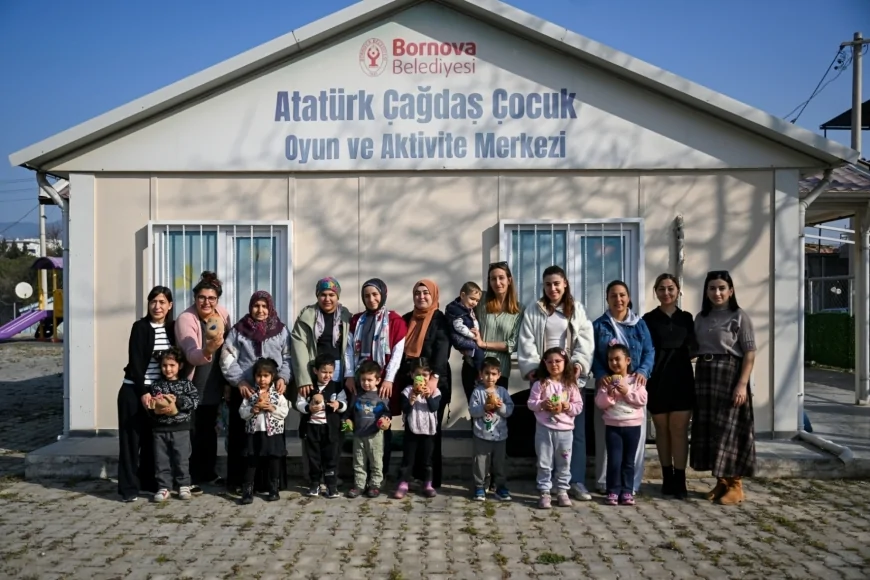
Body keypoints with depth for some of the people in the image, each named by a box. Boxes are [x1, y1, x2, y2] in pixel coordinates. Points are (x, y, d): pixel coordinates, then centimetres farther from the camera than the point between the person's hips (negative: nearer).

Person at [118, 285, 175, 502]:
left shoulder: (171, 328, 5)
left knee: (152, 438, 9)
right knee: (132, 438, 1)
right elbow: (135, 362, -12)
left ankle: (149, 481, 20)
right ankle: (129, 486, 6)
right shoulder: (140, 327, -9)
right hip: (134, 391, -4)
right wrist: (143, 392, -16)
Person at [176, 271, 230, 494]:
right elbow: (192, 355, -32)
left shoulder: (222, 314, -3)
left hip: (213, 385, 5)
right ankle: (189, 478, 12)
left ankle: (209, 473, 28)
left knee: (209, 429, 15)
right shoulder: (185, 319, -20)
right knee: (191, 431, 0)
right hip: (191, 386, -5)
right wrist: (207, 351, -53)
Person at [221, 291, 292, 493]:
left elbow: (288, 358, 6)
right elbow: (227, 359, 0)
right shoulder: (238, 330, 6)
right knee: (243, 436, 2)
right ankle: (242, 482, 10)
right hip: (244, 390, 0)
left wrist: (283, 378, -10)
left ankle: (271, 482, 10)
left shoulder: (281, 330, 8)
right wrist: (240, 381, -11)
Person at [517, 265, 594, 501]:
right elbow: (526, 343, 1)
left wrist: (579, 362, -13)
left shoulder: (576, 309, 12)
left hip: (572, 376, 1)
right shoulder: (533, 311, 9)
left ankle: (576, 481, 3)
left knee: (576, 428, -2)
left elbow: (585, 339, 3)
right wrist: (531, 367, -13)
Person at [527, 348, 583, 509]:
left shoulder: (571, 385, 2)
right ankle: (544, 493, 13)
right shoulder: (540, 384, -2)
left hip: (565, 430, 2)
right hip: (544, 429, -1)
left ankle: (562, 491, 22)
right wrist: (542, 405, -21)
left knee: (564, 463, 10)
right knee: (544, 463, 5)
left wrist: (567, 406, -16)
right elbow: (531, 403, -3)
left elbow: (579, 406, 2)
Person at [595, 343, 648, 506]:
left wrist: (627, 392, -15)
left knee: (628, 461, 8)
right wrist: (608, 394, -19)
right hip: (612, 426, 0)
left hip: (633, 425, 0)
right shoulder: (607, 381, 2)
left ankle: (627, 492, 16)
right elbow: (600, 403, -3)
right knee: (614, 461, -3)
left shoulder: (635, 380, 1)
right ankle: (613, 492, 6)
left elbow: (642, 400, -7)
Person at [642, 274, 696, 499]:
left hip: (681, 380, 1)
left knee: (679, 430, -2)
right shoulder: (648, 319, 3)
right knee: (662, 430, 6)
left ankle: (679, 480, 2)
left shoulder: (686, 318, 10)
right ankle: (667, 478, 16)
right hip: (657, 381, -1)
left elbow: (693, 348, 12)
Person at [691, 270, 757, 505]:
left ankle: (735, 485, 7)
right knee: (708, 428, 7)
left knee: (730, 429, -3)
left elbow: (749, 354, -9)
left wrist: (742, 384, -18)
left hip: (730, 375, -6)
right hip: (705, 376, 6)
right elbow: (695, 349, 10)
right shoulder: (701, 318, 11)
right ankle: (721, 481, 18)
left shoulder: (740, 317, -5)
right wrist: (697, 380, 0)